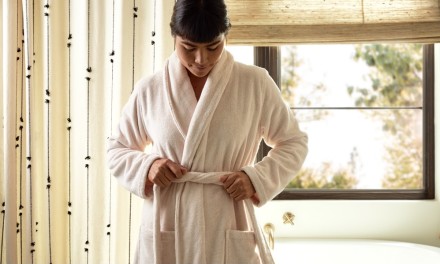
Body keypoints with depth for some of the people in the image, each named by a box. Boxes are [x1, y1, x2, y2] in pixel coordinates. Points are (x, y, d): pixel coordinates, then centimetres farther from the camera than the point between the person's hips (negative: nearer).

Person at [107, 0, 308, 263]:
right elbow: (117, 149, 15)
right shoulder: (149, 90, 2)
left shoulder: (255, 83, -2)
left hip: (230, 234, -1)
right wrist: (147, 166, -7)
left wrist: (257, 178, -8)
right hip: (167, 234, 1)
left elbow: (294, 142, 9)